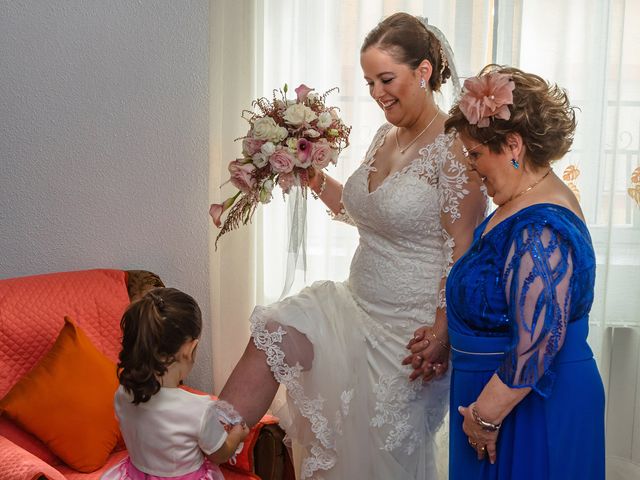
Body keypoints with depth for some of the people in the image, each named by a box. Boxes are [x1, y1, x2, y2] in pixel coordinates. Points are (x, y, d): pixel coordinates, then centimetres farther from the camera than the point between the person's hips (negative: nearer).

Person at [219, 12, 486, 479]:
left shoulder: (452, 148, -18)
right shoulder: (386, 136, 7)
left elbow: (462, 253, -20)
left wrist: (441, 332, -23)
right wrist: (313, 176, 10)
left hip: (413, 326, -8)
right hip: (358, 303, 8)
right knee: (272, 333, -5)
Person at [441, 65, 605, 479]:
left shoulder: (540, 229, -26)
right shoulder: (526, 203, 6)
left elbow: (538, 343, -29)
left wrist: (485, 415, -20)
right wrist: (446, 333, 13)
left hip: (529, 407, -9)